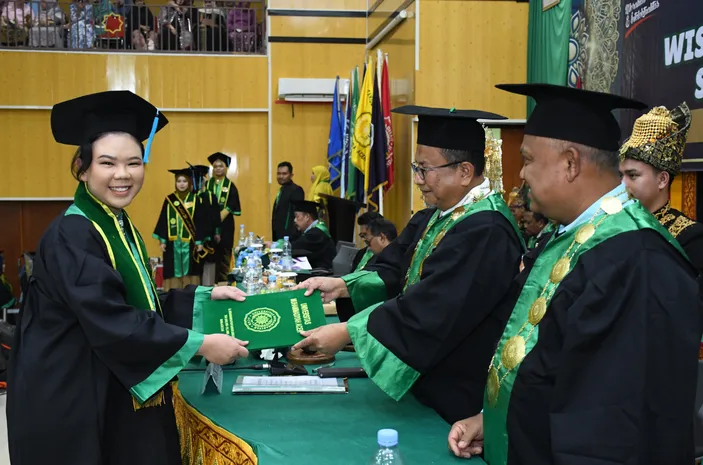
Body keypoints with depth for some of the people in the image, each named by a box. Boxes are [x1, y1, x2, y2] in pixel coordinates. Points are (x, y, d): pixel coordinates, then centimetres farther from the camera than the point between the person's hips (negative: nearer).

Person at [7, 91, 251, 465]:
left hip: (116, 397, 9)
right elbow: (113, 325, -27)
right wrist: (200, 344, -24)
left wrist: (205, 295, 5)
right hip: (72, 405, -9)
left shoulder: (122, 229, 8)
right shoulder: (70, 236, -20)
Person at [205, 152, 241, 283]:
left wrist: (219, 216, -15)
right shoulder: (207, 184, 8)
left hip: (225, 225, 0)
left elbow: (231, 206, -3)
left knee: (223, 256, 2)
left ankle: (223, 281, 8)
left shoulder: (230, 186, 6)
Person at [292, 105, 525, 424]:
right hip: (422, 384, 8)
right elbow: (393, 272, 5)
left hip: (459, 398, -8)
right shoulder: (433, 217, 5)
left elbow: (430, 311, -29)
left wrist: (347, 332, -24)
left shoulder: (485, 231, -25)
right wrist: (343, 285, -12)